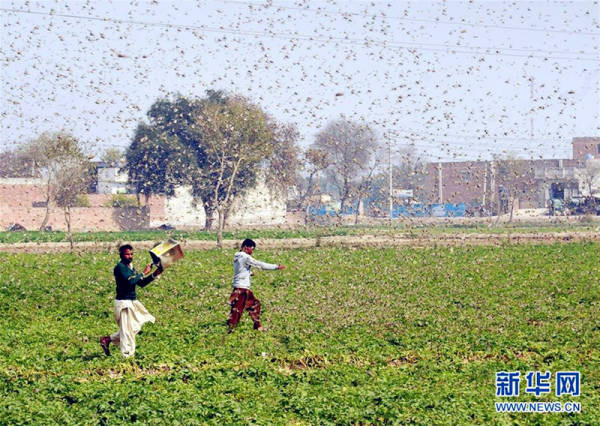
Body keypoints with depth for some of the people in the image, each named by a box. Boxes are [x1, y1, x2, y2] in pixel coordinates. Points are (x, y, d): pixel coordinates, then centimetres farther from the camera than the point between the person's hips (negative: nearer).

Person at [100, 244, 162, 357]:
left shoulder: (130, 267, 14)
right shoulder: (120, 267, -14)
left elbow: (141, 283, 14)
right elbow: (130, 281, -27)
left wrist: (154, 275, 4)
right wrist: (143, 273, -19)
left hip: (132, 302, 9)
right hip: (124, 302, -9)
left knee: (135, 327, 15)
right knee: (127, 330, -4)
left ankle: (107, 339, 22)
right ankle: (127, 355, 5)